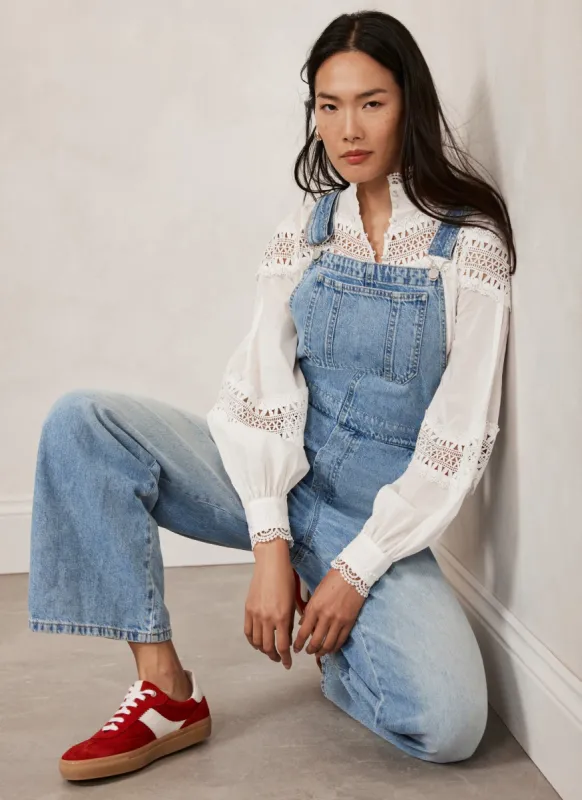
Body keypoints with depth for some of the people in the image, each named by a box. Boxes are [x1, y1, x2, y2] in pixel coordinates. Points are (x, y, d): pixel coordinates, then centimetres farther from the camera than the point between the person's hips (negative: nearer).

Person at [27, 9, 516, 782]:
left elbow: (458, 441, -12)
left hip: (381, 516, -3)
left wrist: (355, 571, -16)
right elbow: (264, 385, -5)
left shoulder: (469, 244, -8)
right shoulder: (305, 227, 4)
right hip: (276, 479, 4)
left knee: (448, 723, -28)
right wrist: (269, 545, -17)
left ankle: (336, 639, 8)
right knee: (81, 422, -18)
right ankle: (166, 691, -15)